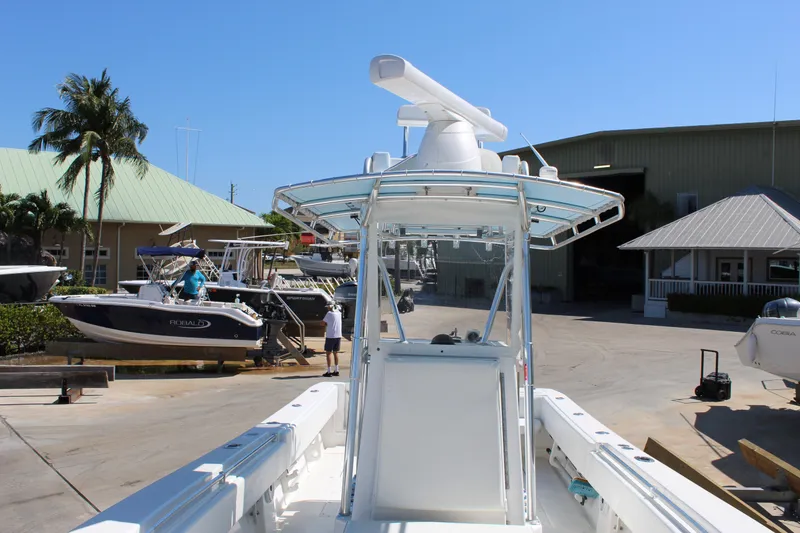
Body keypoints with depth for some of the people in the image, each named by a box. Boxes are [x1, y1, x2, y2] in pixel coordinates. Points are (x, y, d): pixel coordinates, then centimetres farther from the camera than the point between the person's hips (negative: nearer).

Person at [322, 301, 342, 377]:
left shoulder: (329, 313, -10)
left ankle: (329, 372, -1)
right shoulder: (339, 313, 8)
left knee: (328, 353, 1)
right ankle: (336, 371, 16)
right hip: (338, 336, 6)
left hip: (330, 336, -6)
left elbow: (323, 323, -6)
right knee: (335, 353, 14)